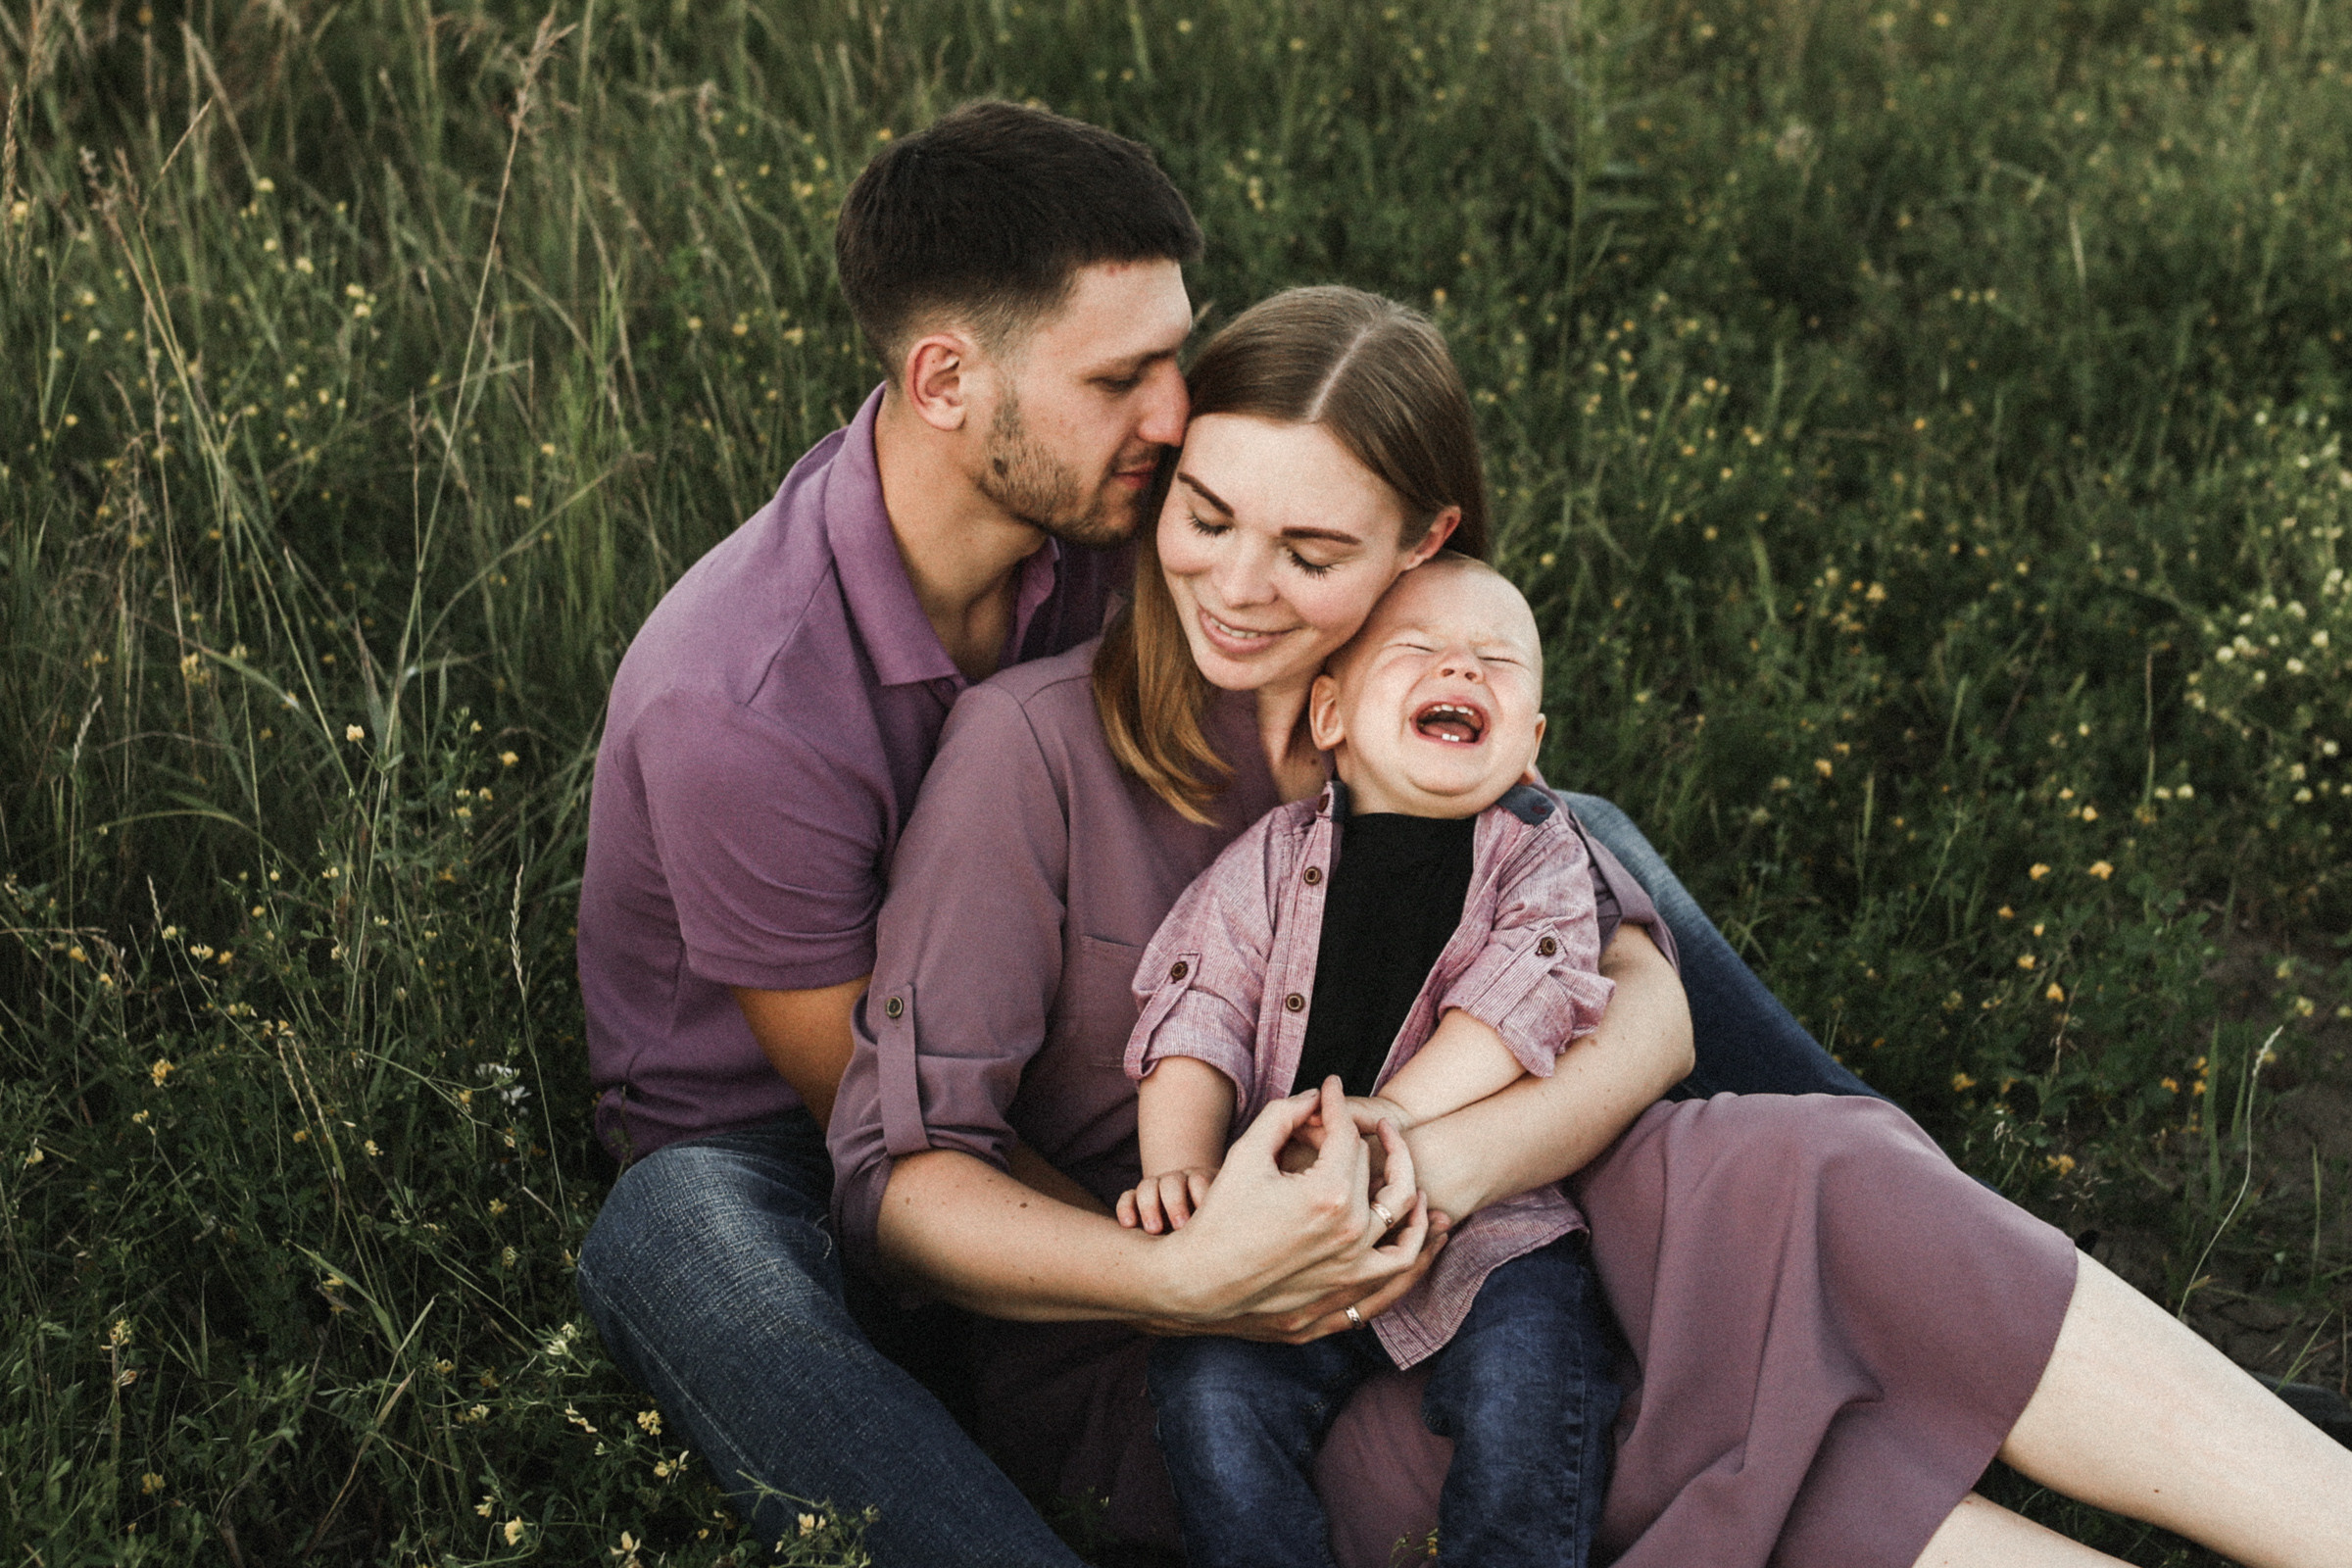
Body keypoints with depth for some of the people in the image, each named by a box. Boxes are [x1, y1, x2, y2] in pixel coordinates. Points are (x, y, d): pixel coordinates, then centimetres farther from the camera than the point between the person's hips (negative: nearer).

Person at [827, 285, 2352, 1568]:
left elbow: (1648, 1004, -9)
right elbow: (897, 1173, -15)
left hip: (1413, 1274, 5)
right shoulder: (1036, 744, -13)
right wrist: (1192, 1278, -32)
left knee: (1789, 1193, -24)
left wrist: (1446, 1164, -30)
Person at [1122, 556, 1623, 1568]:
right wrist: (1180, 1167, -18)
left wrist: (1396, 1112, -26)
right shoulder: (1272, 859, 6)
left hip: (1487, 1218, -1)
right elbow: (1196, 1024, -1)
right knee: (1208, 1392, -18)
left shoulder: (1540, 857, 4)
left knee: (1523, 1385, -23)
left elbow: (1522, 997, -12)